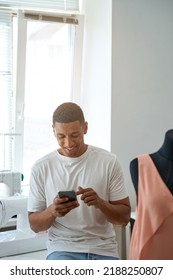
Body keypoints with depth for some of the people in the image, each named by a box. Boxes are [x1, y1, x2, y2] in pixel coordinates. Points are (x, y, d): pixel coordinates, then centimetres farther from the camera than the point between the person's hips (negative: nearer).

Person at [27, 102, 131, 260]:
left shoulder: (109, 162, -4)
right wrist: (52, 211, -20)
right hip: (62, 249, -1)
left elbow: (124, 217, -1)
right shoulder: (41, 168, -2)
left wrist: (100, 203, -21)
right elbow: (35, 224, 2)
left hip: (103, 249, 2)